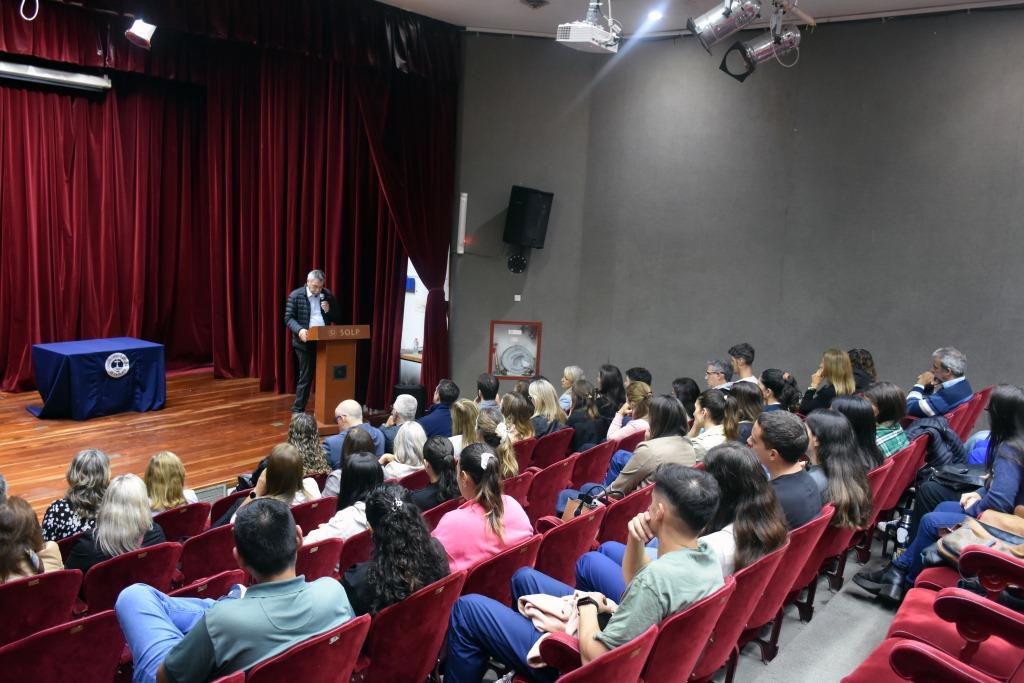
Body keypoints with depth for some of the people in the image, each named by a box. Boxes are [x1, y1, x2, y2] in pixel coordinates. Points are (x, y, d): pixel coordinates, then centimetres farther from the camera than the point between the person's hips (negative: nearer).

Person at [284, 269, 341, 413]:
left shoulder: (327, 294, 8)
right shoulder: (296, 295, -4)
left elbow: (338, 317, 12)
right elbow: (289, 318, -8)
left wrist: (329, 310, -8)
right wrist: (299, 330, -25)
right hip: (305, 343, -4)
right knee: (305, 377, 1)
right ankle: (298, 410, 12)